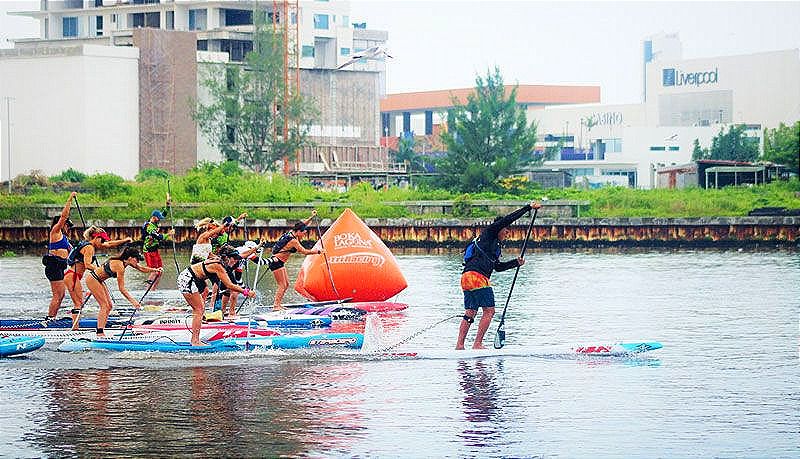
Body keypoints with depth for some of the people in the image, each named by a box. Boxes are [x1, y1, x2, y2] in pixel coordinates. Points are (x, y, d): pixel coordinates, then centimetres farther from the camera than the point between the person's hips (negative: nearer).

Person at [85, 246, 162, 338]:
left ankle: (101, 331, 6)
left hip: (99, 280, 10)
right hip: (92, 279, -10)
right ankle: (100, 333, -17)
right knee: (104, 305, -13)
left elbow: (142, 269, 12)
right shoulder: (120, 266, -27)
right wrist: (133, 301, -26)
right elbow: (122, 289, -25)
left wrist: (155, 270, -3)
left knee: (109, 306, 7)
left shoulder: (126, 262, -1)